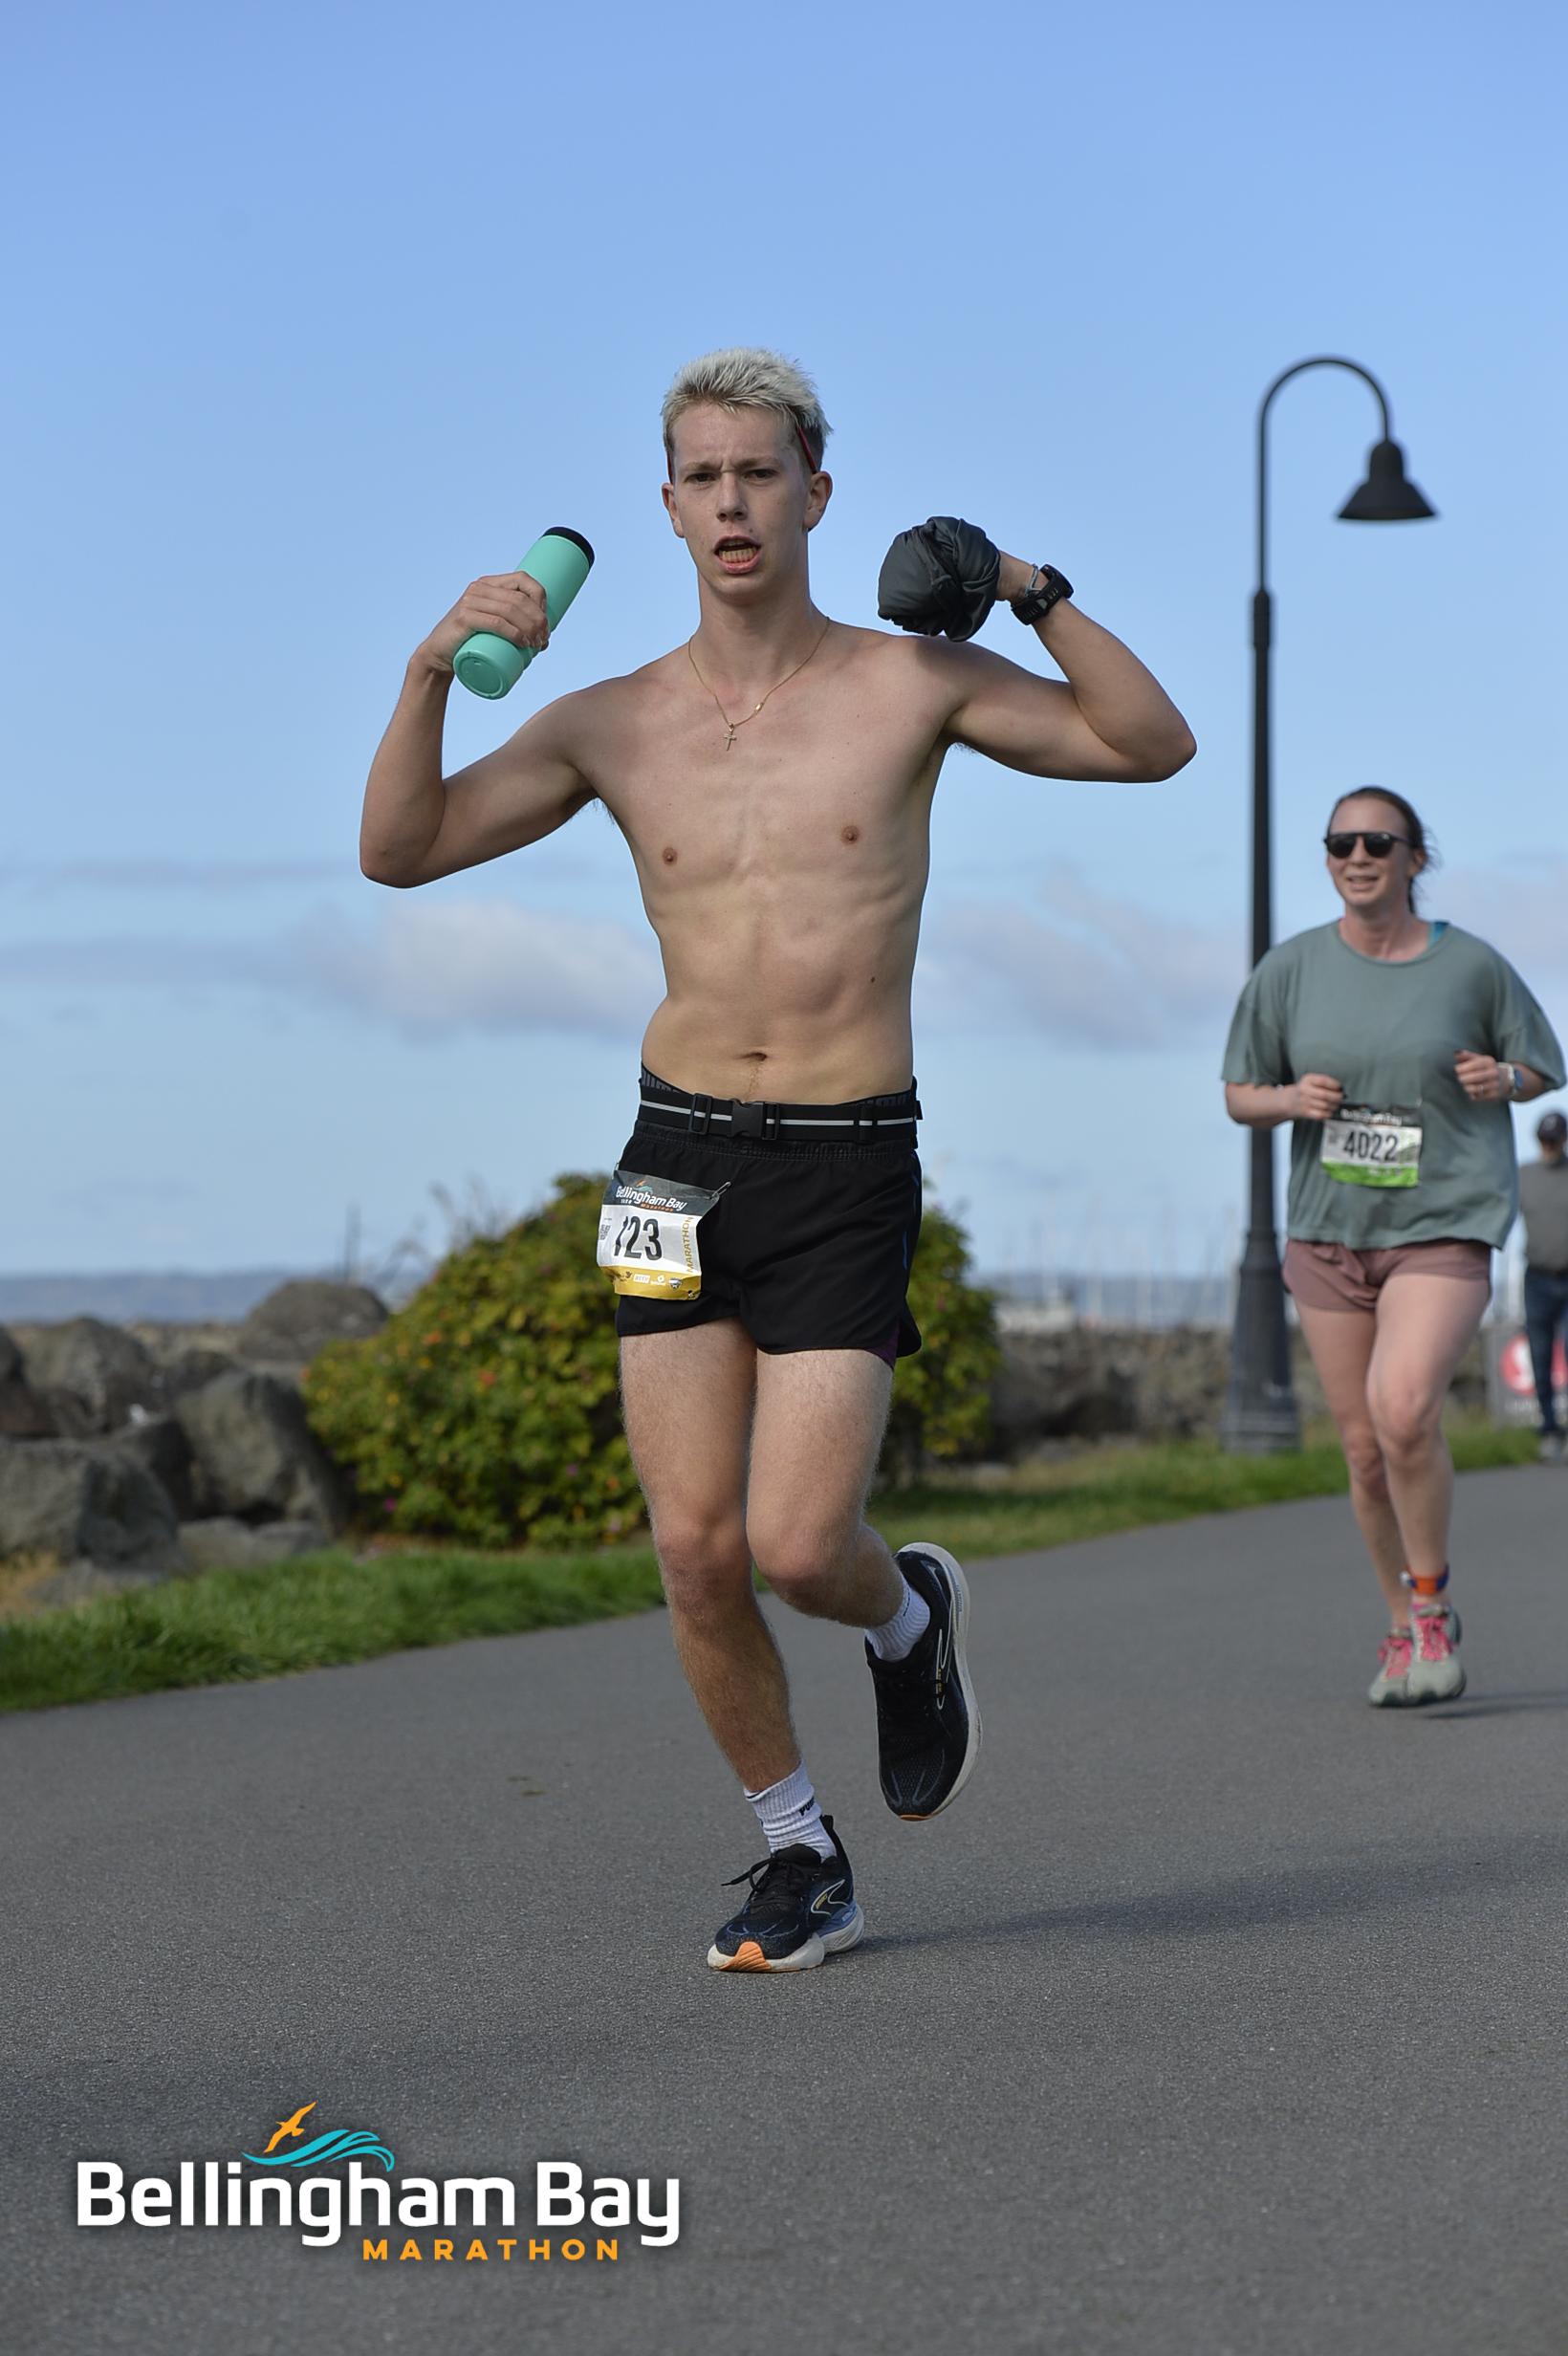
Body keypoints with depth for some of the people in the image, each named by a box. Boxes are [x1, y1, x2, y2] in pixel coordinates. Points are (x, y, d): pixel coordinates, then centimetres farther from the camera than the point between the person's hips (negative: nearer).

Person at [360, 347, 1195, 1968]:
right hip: (678, 1155, 3)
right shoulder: (614, 723, 5)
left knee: (797, 1547, -12)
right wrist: (436, 666, -13)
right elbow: (398, 851, 0)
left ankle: (909, 1616, 25)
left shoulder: (909, 680, 0)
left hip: (847, 1169, -3)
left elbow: (1154, 746, -2)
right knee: (694, 1548, -2)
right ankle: (800, 1857, 17)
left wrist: (1030, 594, -14)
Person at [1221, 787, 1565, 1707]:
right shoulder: (1292, 969, 2)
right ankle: (1404, 1626, 25)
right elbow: (1239, 1094, 10)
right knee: (1366, 1449, 5)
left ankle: (1432, 1606, -4)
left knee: (1403, 1408, -24)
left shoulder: (1472, 965, -2)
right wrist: (1291, 1099, -12)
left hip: (1444, 1227, -3)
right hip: (1329, 1231, 3)